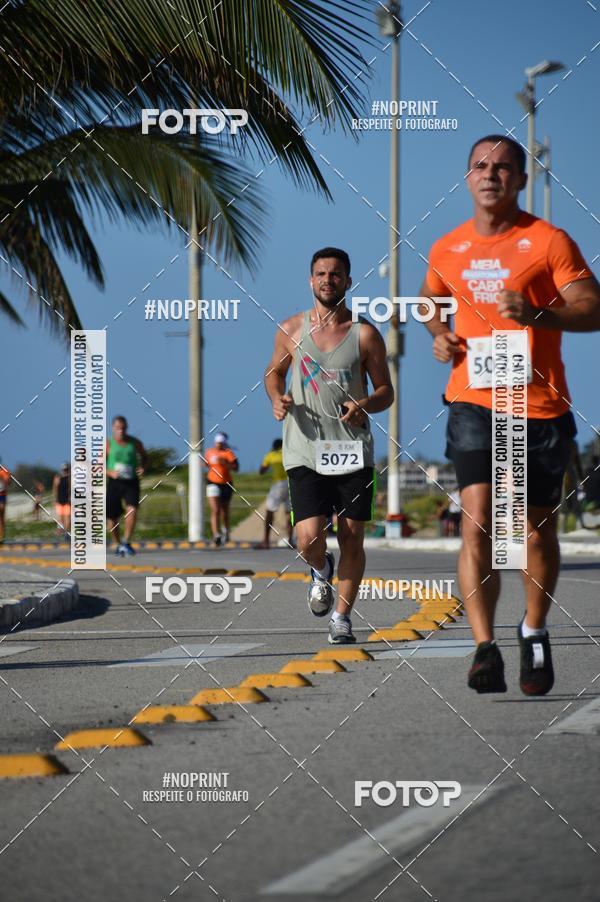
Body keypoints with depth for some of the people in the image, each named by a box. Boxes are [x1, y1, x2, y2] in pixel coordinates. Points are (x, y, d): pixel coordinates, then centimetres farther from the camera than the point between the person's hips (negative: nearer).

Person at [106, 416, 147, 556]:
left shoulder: (135, 443, 4)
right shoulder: (108, 444, -3)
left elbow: (144, 456, 20)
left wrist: (142, 467, -1)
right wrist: (110, 472, -20)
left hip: (131, 482, 1)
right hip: (114, 483, -1)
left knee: (132, 510, -23)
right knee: (112, 518, 4)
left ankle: (126, 543, -21)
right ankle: (118, 544, 28)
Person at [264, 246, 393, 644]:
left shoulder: (365, 335, 1)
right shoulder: (291, 330, 5)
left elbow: (386, 391, 6)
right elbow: (274, 371, 21)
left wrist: (364, 405, -15)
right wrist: (277, 399, -1)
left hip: (353, 450, 0)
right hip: (305, 451, 0)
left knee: (352, 539, 2)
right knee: (309, 539, -11)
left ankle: (342, 617, 18)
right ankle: (321, 570, 25)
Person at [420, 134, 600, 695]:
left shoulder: (548, 242, -2)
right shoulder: (447, 250, 10)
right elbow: (429, 297, 31)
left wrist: (536, 313, -23)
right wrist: (437, 333, 10)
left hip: (539, 404, -1)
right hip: (473, 401, 1)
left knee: (537, 530, 8)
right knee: (478, 523, -15)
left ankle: (534, 632, 31)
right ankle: (484, 649, -17)